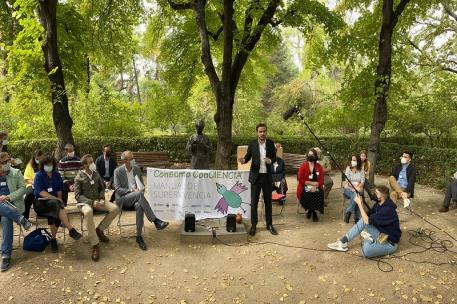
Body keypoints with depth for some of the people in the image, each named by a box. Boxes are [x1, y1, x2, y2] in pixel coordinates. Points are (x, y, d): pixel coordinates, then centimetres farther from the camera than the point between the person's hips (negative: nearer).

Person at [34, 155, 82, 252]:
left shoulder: (57, 175, 12)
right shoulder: (39, 175, -1)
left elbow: (60, 189, 13)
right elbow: (41, 192, -12)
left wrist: (59, 198, -8)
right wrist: (55, 199, -21)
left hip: (54, 202, 3)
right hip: (41, 202, -3)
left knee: (54, 212, -31)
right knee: (56, 204, -35)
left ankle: (53, 239, -16)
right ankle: (71, 229, -41)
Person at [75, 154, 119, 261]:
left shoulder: (96, 174, 11)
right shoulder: (79, 177, -3)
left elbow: (101, 188, 18)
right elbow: (78, 195, -8)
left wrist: (102, 199, -3)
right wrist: (91, 202, -20)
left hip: (97, 200, 5)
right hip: (85, 202, -5)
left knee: (115, 208, -20)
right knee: (88, 212, -41)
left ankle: (99, 229, 2)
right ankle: (95, 245, -35)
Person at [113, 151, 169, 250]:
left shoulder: (137, 169, 10)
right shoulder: (118, 171, 0)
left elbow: (142, 185, 16)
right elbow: (117, 189, -7)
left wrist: (139, 189, -9)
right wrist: (132, 191, -21)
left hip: (135, 197, 3)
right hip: (123, 199, -3)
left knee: (139, 206, -36)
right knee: (139, 194, -37)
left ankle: (139, 236, -28)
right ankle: (155, 221, -39)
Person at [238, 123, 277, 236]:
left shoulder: (270, 143, 0)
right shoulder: (252, 144, -4)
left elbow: (274, 158, 6)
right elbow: (248, 157, 1)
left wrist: (270, 161, -16)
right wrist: (243, 160, -21)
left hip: (267, 176, 1)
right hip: (255, 176, -1)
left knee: (268, 201, 10)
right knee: (254, 202, 4)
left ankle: (269, 225, 21)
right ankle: (253, 225, 16)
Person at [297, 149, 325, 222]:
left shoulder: (319, 166, 8)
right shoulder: (303, 166, 1)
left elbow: (321, 180, 3)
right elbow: (300, 179, -5)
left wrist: (315, 186, -16)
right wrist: (311, 183, -11)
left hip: (316, 187, 2)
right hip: (305, 187, -2)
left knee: (319, 194, -30)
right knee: (307, 196, -32)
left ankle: (310, 210, -2)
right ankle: (313, 212, -1)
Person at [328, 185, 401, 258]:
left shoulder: (388, 209, -28)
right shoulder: (378, 204, -1)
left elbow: (367, 220, -26)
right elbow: (367, 216, 1)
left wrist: (359, 204, -20)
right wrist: (361, 204, -13)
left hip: (390, 242, -8)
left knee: (366, 250, -33)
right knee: (363, 220, -9)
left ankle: (368, 239, 2)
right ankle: (343, 242, -6)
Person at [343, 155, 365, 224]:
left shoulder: (361, 170, 7)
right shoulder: (348, 168, 4)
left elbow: (362, 182, 0)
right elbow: (347, 181, -5)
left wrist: (358, 187, -20)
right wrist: (353, 187, -19)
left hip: (358, 189, 1)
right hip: (348, 189, -1)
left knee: (356, 195, -34)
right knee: (355, 195, -33)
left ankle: (348, 212, -16)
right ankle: (356, 217, -20)